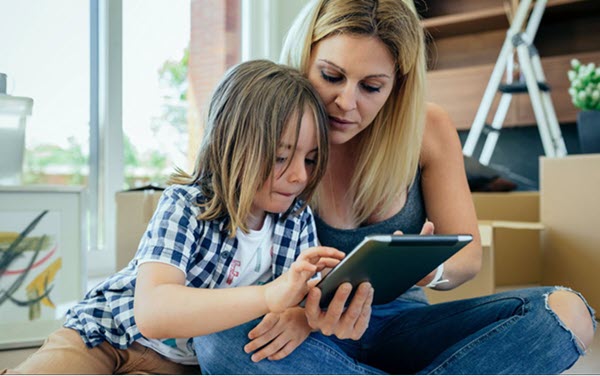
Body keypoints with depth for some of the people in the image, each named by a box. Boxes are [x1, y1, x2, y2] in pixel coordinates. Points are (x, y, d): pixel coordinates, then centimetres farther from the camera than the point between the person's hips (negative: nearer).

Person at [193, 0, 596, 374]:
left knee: (565, 312, -19)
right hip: (317, 339, -2)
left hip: (401, 328, 2)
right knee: (220, 337, -36)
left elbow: (468, 253, 0)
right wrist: (306, 312, -36)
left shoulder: (428, 129, -3)